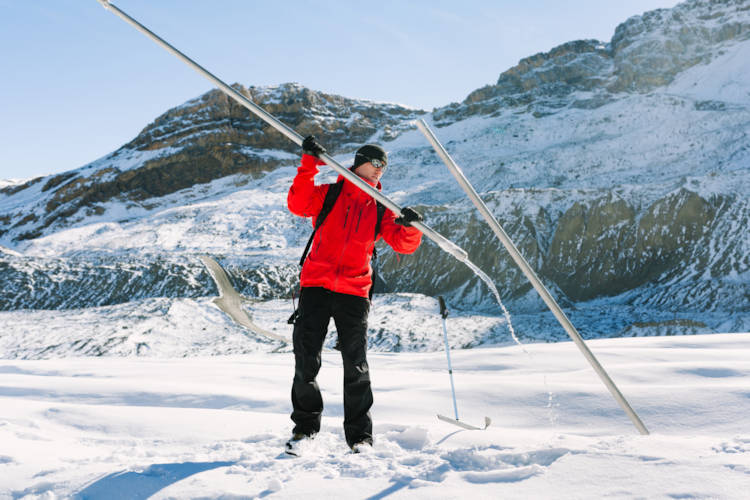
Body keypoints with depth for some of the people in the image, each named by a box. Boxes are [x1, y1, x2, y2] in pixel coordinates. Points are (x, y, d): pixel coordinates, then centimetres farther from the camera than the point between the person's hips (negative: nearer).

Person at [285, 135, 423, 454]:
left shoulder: (380, 210, 12)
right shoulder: (328, 194, 7)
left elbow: (403, 244, 3)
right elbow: (298, 205, -11)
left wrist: (409, 227, -18)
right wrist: (309, 165, -18)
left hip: (354, 292, 1)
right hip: (316, 286, -1)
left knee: (355, 366, -1)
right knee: (306, 361, -1)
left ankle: (359, 435, 11)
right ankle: (305, 424, 18)